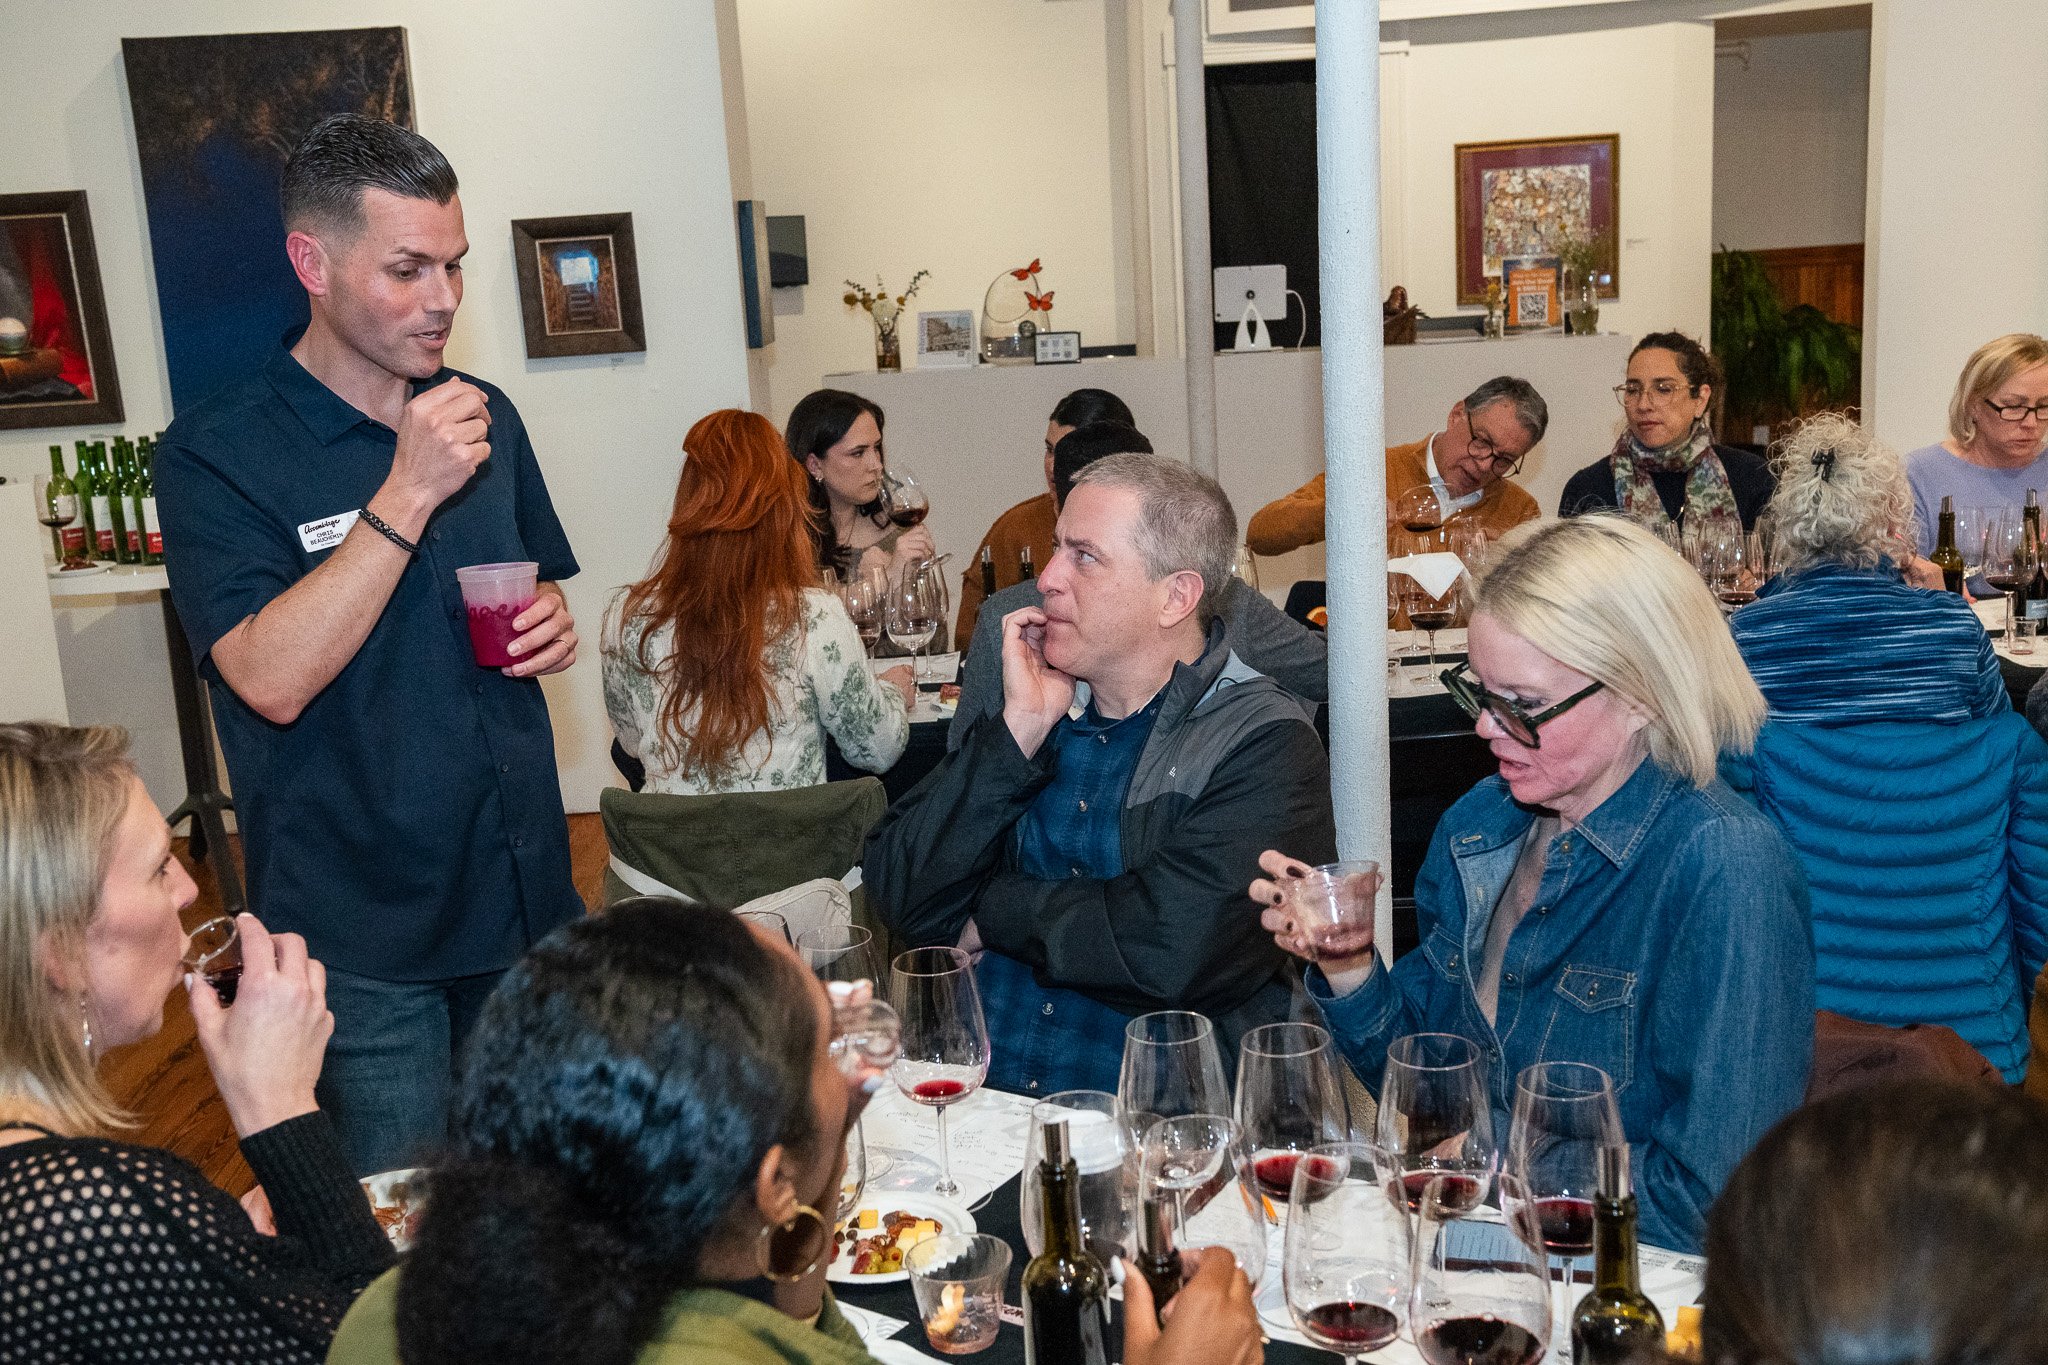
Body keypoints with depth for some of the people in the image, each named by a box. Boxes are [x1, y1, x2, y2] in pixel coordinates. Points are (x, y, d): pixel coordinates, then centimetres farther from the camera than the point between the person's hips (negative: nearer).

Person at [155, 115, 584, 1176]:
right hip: (363, 934, -5)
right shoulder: (216, 452, -11)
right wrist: (408, 493, -24)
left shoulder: (485, 416, 7)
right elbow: (274, 679, -22)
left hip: (525, 889, 5)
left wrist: (552, 627, -3)